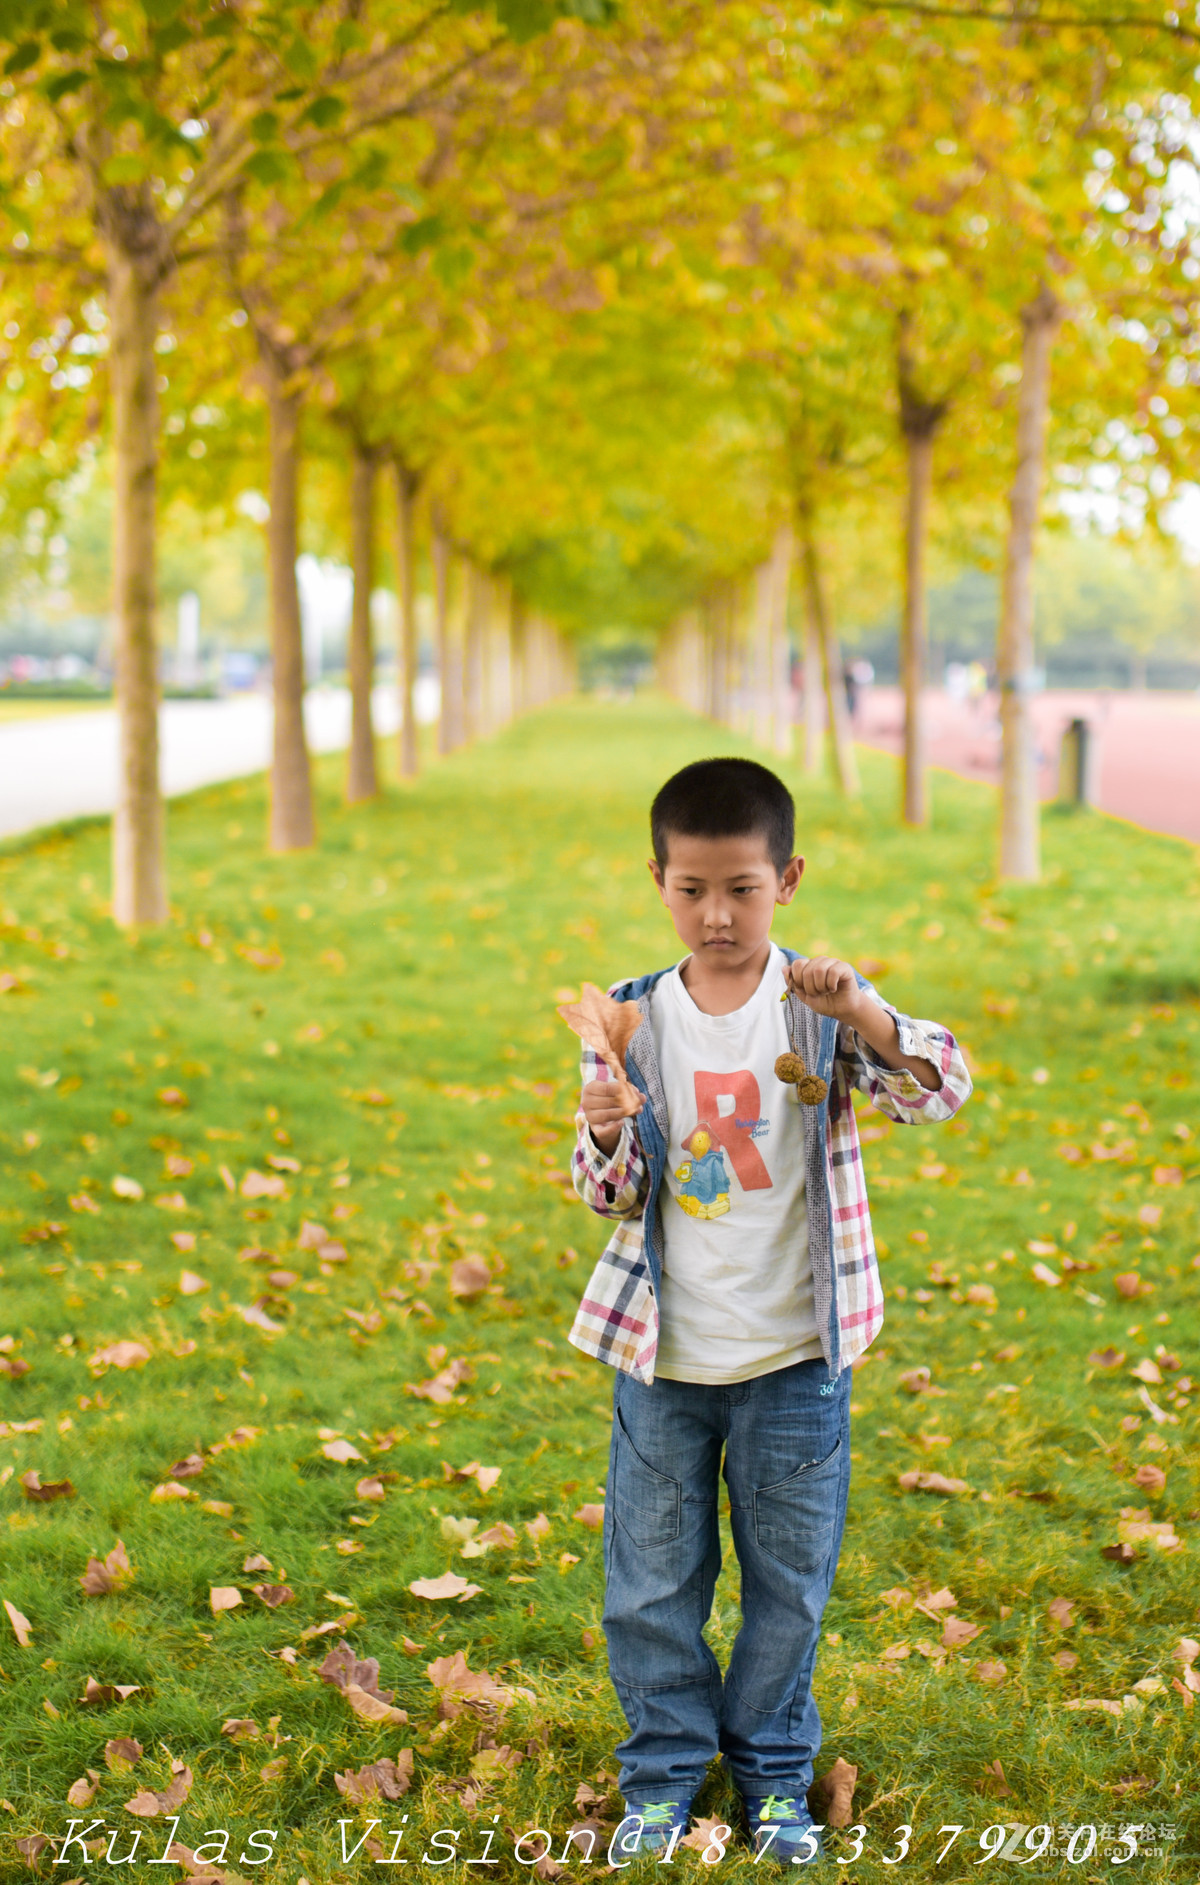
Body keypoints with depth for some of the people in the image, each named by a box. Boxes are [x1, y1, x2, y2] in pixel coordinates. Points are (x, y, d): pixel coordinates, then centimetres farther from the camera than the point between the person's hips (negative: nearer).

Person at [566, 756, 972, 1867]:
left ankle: (774, 1775, 30)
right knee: (651, 1581, 10)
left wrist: (863, 1014, -38)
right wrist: (606, 1136, -22)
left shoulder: (819, 1009, -7)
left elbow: (943, 1090, -21)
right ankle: (663, 1774, 28)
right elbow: (608, 1198, 1)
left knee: (789, 1581, 12)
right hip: (661, 1355, 1)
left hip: (792, 1358, -1)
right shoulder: (634, 1018, -2)